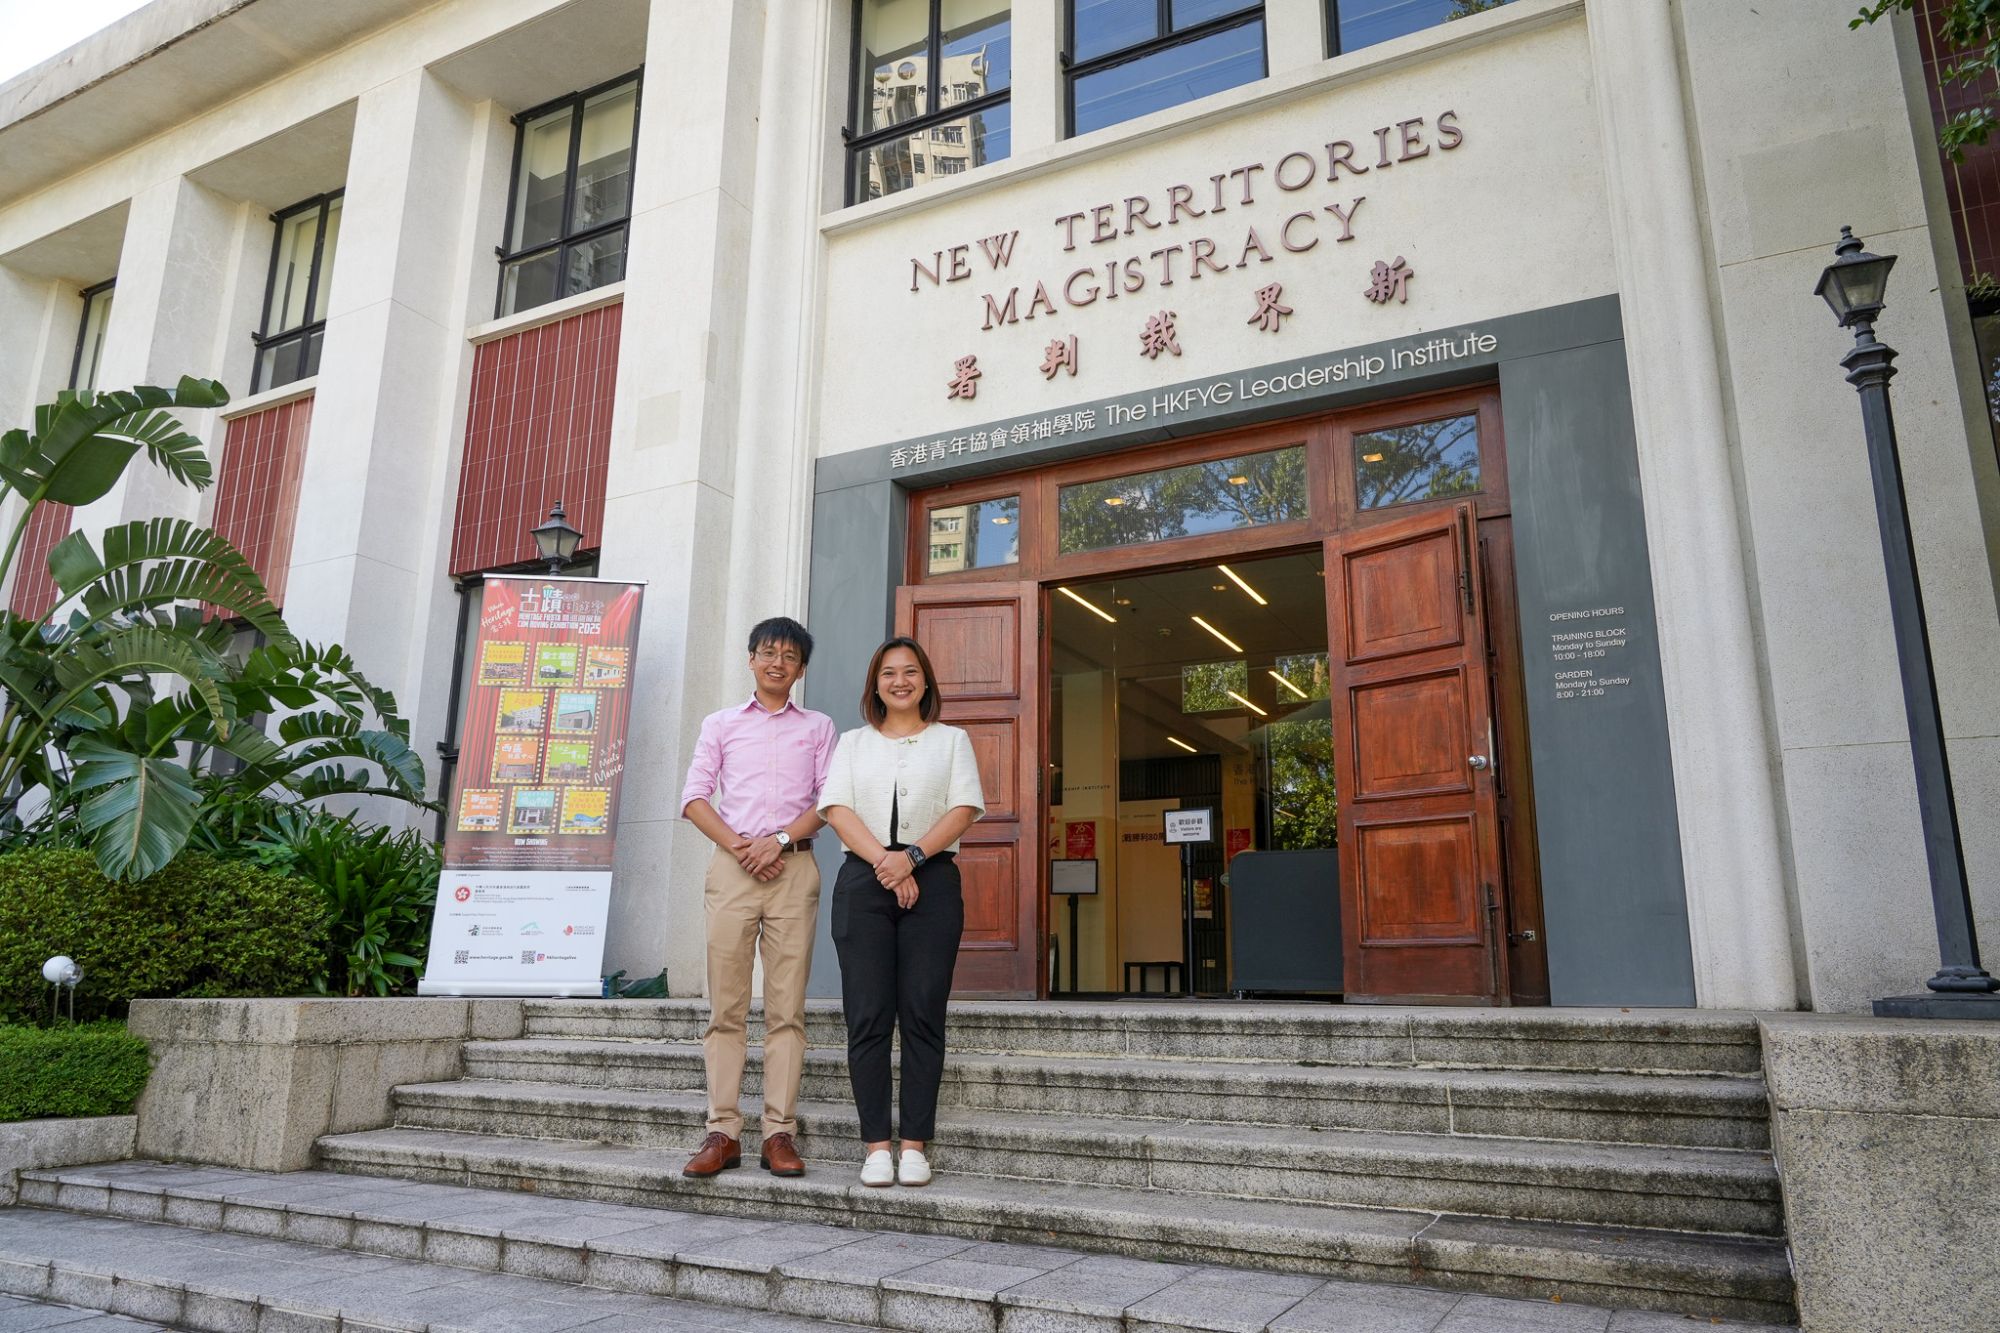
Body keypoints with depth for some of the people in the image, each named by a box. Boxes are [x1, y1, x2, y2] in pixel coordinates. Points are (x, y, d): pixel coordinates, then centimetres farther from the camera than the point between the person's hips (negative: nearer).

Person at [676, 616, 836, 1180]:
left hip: (793, 867, 0)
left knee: (787, 1006, -3)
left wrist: (781, 840, -10)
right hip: (731, 866, 1)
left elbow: (828, 798, 6)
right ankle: (723, 1131, 2)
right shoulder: (720, 725, 17)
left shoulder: (818, 727, 17)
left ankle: (780, 1132, 0)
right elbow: (695, 796, 7)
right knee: (726, 1005, -2)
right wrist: (737, 845, -8)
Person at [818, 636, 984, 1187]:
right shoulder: (853, 743, 18)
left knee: (922, 1016, -4)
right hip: (862, 881, 1)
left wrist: (912, 856, -13)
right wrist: (883, 862, -12)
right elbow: (837, 808, 3)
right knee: (868, 1017, -4)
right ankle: (876, 1145, 0)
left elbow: (964, 809, 2)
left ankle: (915, 1146, 1)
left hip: (932, 880, -1)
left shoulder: (951, 740, 15)